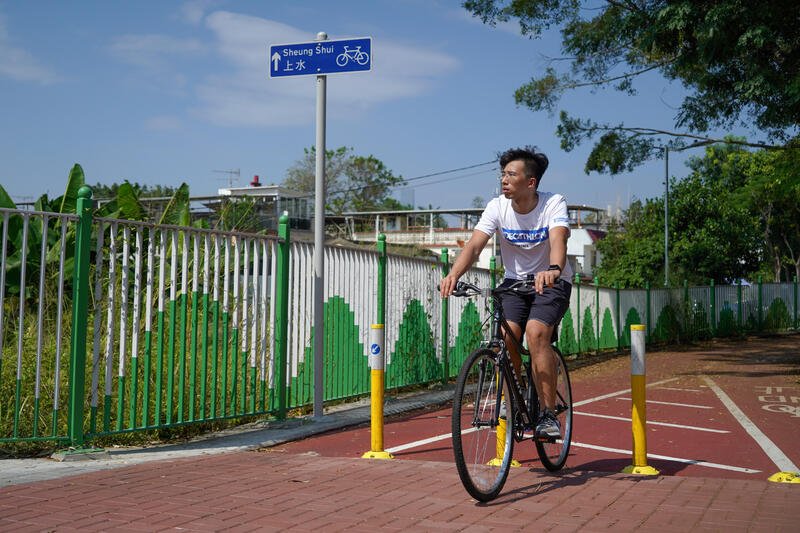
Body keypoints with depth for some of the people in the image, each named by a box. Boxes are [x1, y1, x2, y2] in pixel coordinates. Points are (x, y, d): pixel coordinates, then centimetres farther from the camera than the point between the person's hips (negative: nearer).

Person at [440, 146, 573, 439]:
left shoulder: (554, 204, -18)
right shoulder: (498, 207, -10)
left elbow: (558, 240, -37)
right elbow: (474, 244, -22)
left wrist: (553, 270, -59)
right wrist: (454, 274, -42)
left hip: (553, 283, -3)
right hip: (515, 282, 3)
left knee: (536, 332, -27)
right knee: (505, 337, -20)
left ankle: (548, 414, -17)